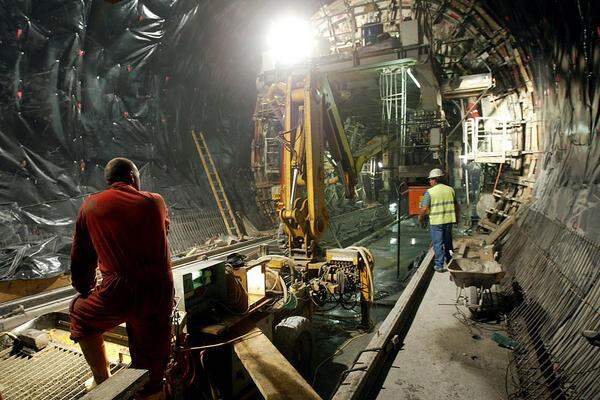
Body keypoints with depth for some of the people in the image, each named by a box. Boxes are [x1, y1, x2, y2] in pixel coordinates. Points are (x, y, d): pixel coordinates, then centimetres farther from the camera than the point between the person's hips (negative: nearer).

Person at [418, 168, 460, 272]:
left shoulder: (429, 192, -11)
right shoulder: (450, 189, 4)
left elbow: (424, 209, -15)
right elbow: (457, 206, 10)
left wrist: (420, 219, 2)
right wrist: (458, 217, 23)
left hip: (436, 222, -5)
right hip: (449, 220, 5)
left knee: (438, 244, 4)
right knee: (448, 242, 20)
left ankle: (439, 265, 8)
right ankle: (450, 262, 35)